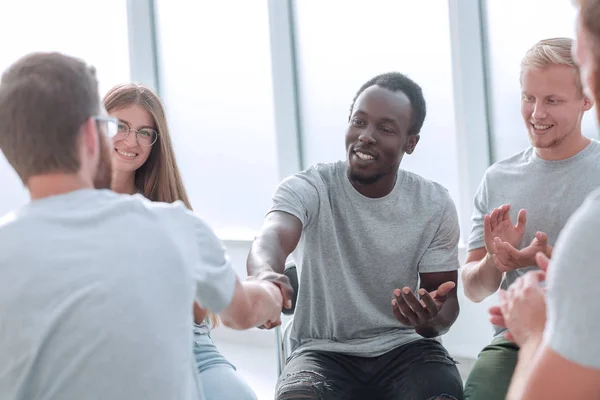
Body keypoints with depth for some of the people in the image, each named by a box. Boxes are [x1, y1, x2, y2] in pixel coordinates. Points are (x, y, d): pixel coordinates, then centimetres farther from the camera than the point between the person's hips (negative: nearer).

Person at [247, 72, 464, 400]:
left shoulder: (435, 204, -1)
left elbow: (446, 296, 3)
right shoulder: (307, 188, -8)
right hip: (323, 350, -2)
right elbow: (273, 238, -29)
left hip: (403, 348, 2)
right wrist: (265, 274, -55)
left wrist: (431, 320, -24)